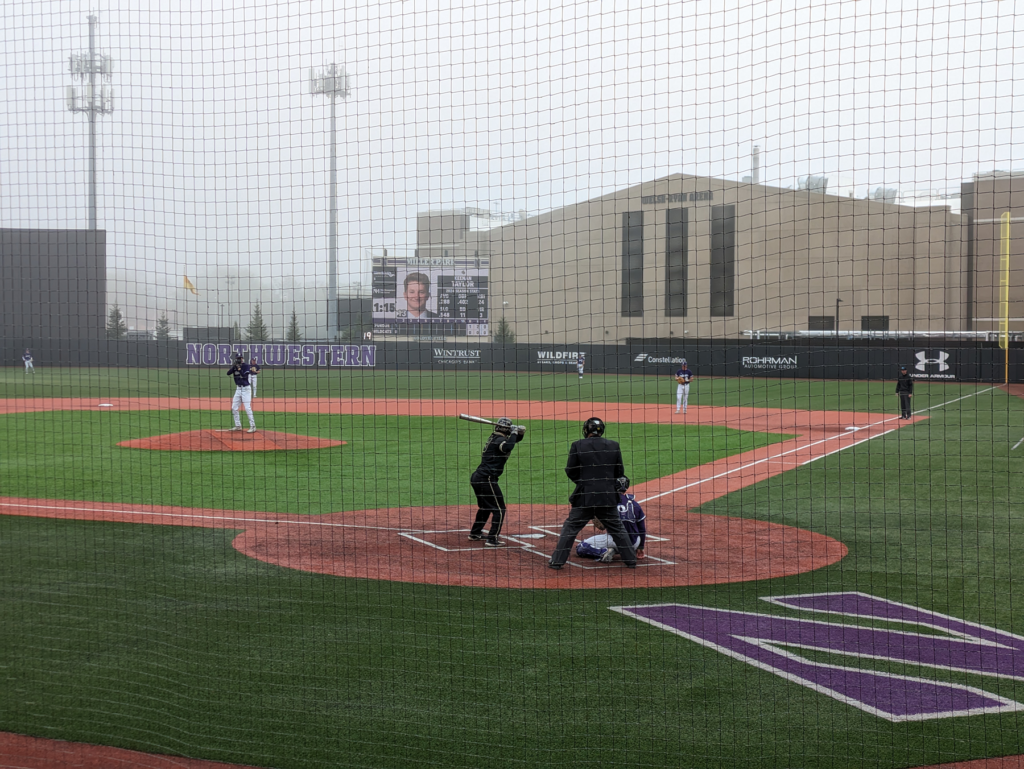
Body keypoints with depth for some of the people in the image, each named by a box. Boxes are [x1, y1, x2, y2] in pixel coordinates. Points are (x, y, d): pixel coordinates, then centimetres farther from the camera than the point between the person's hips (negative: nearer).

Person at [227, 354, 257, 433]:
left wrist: (239, 368, -23)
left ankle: (253, 426, -11)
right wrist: (234, 366, -19)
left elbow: (244, 376, -20)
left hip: (246, 388, -7)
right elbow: (228, 373, -8)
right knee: (234, 408, 8)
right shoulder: (235, 366, 6)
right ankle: (238, 426, 19)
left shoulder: (246, 365, -9)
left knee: (247, 408, -13)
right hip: (238, 388, 7)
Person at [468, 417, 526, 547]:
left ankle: (475, 533, 39)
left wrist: (520, 432, 4)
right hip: (486, 479, -10)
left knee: (485, 507, 28)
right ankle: (492, 539, -9)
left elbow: (516, 439, 26)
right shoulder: (499, 439, -12)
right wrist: (514, 432, -20)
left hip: (476, 478, 10)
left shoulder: (494, 438, 17)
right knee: (499, 509, -5)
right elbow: (508, 447, -35)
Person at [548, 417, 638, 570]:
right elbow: (620, 473, 8)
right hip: (608, 497, 2)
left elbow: (570, 471, 1)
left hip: (584, 496, -2)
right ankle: (631, 560, 18)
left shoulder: (578, 446, -4)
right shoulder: (614, 446, 3)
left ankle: (557, 561, 7)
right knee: (618, 529, 15)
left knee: (570, 527, 8)